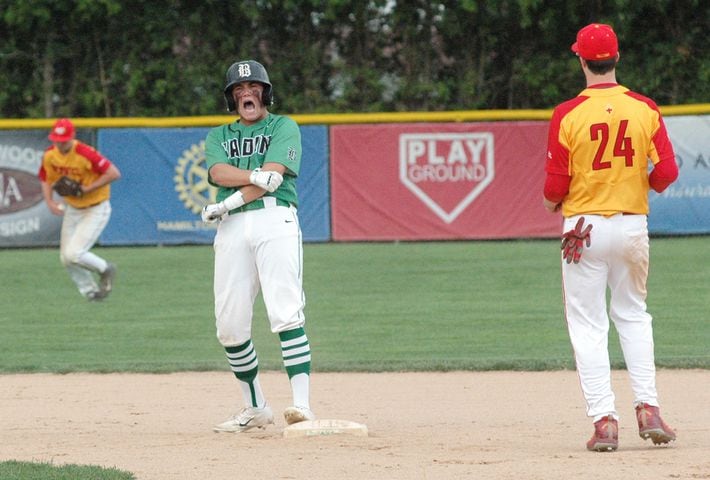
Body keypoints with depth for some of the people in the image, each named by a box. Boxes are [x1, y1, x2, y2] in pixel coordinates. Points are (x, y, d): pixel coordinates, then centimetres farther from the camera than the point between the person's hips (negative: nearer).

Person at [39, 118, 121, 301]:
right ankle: (91, 292, 25)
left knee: (74, 254, -18)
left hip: (96, 209, -7)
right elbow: (46, 180, 9)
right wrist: (49, 202, -9)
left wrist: (87, 189, -29)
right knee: (66, 258, 6)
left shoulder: (85, 153, -28)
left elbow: (114, 173, -31)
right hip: (72, 209, 7)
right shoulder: (50, 155, -7)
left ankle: (105, 270, 10)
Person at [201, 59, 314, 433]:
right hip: (232, 230, 4)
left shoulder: (283, 127, 12)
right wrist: (256, 176, -16)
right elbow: (218, 173, 1)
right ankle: (255, 409, 12)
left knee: (285, 313, -17)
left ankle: (302, 404, -25)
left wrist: (229, 203, -10)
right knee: (230, 323, 0)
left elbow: (274, 176, -4)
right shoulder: (219, 136, 23)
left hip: (275, 220, -4)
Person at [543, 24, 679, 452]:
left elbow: (556, 184, -9)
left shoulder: (568, 115, -10)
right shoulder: (645, 109, -3)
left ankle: (604, 419, -5)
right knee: (633, 315, 19)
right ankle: (648, 407, 7)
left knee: (588, 324, 3)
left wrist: (553, 202, 14)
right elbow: (667, 172, -5)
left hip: (584, 227, -3)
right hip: (633, 221, 3)